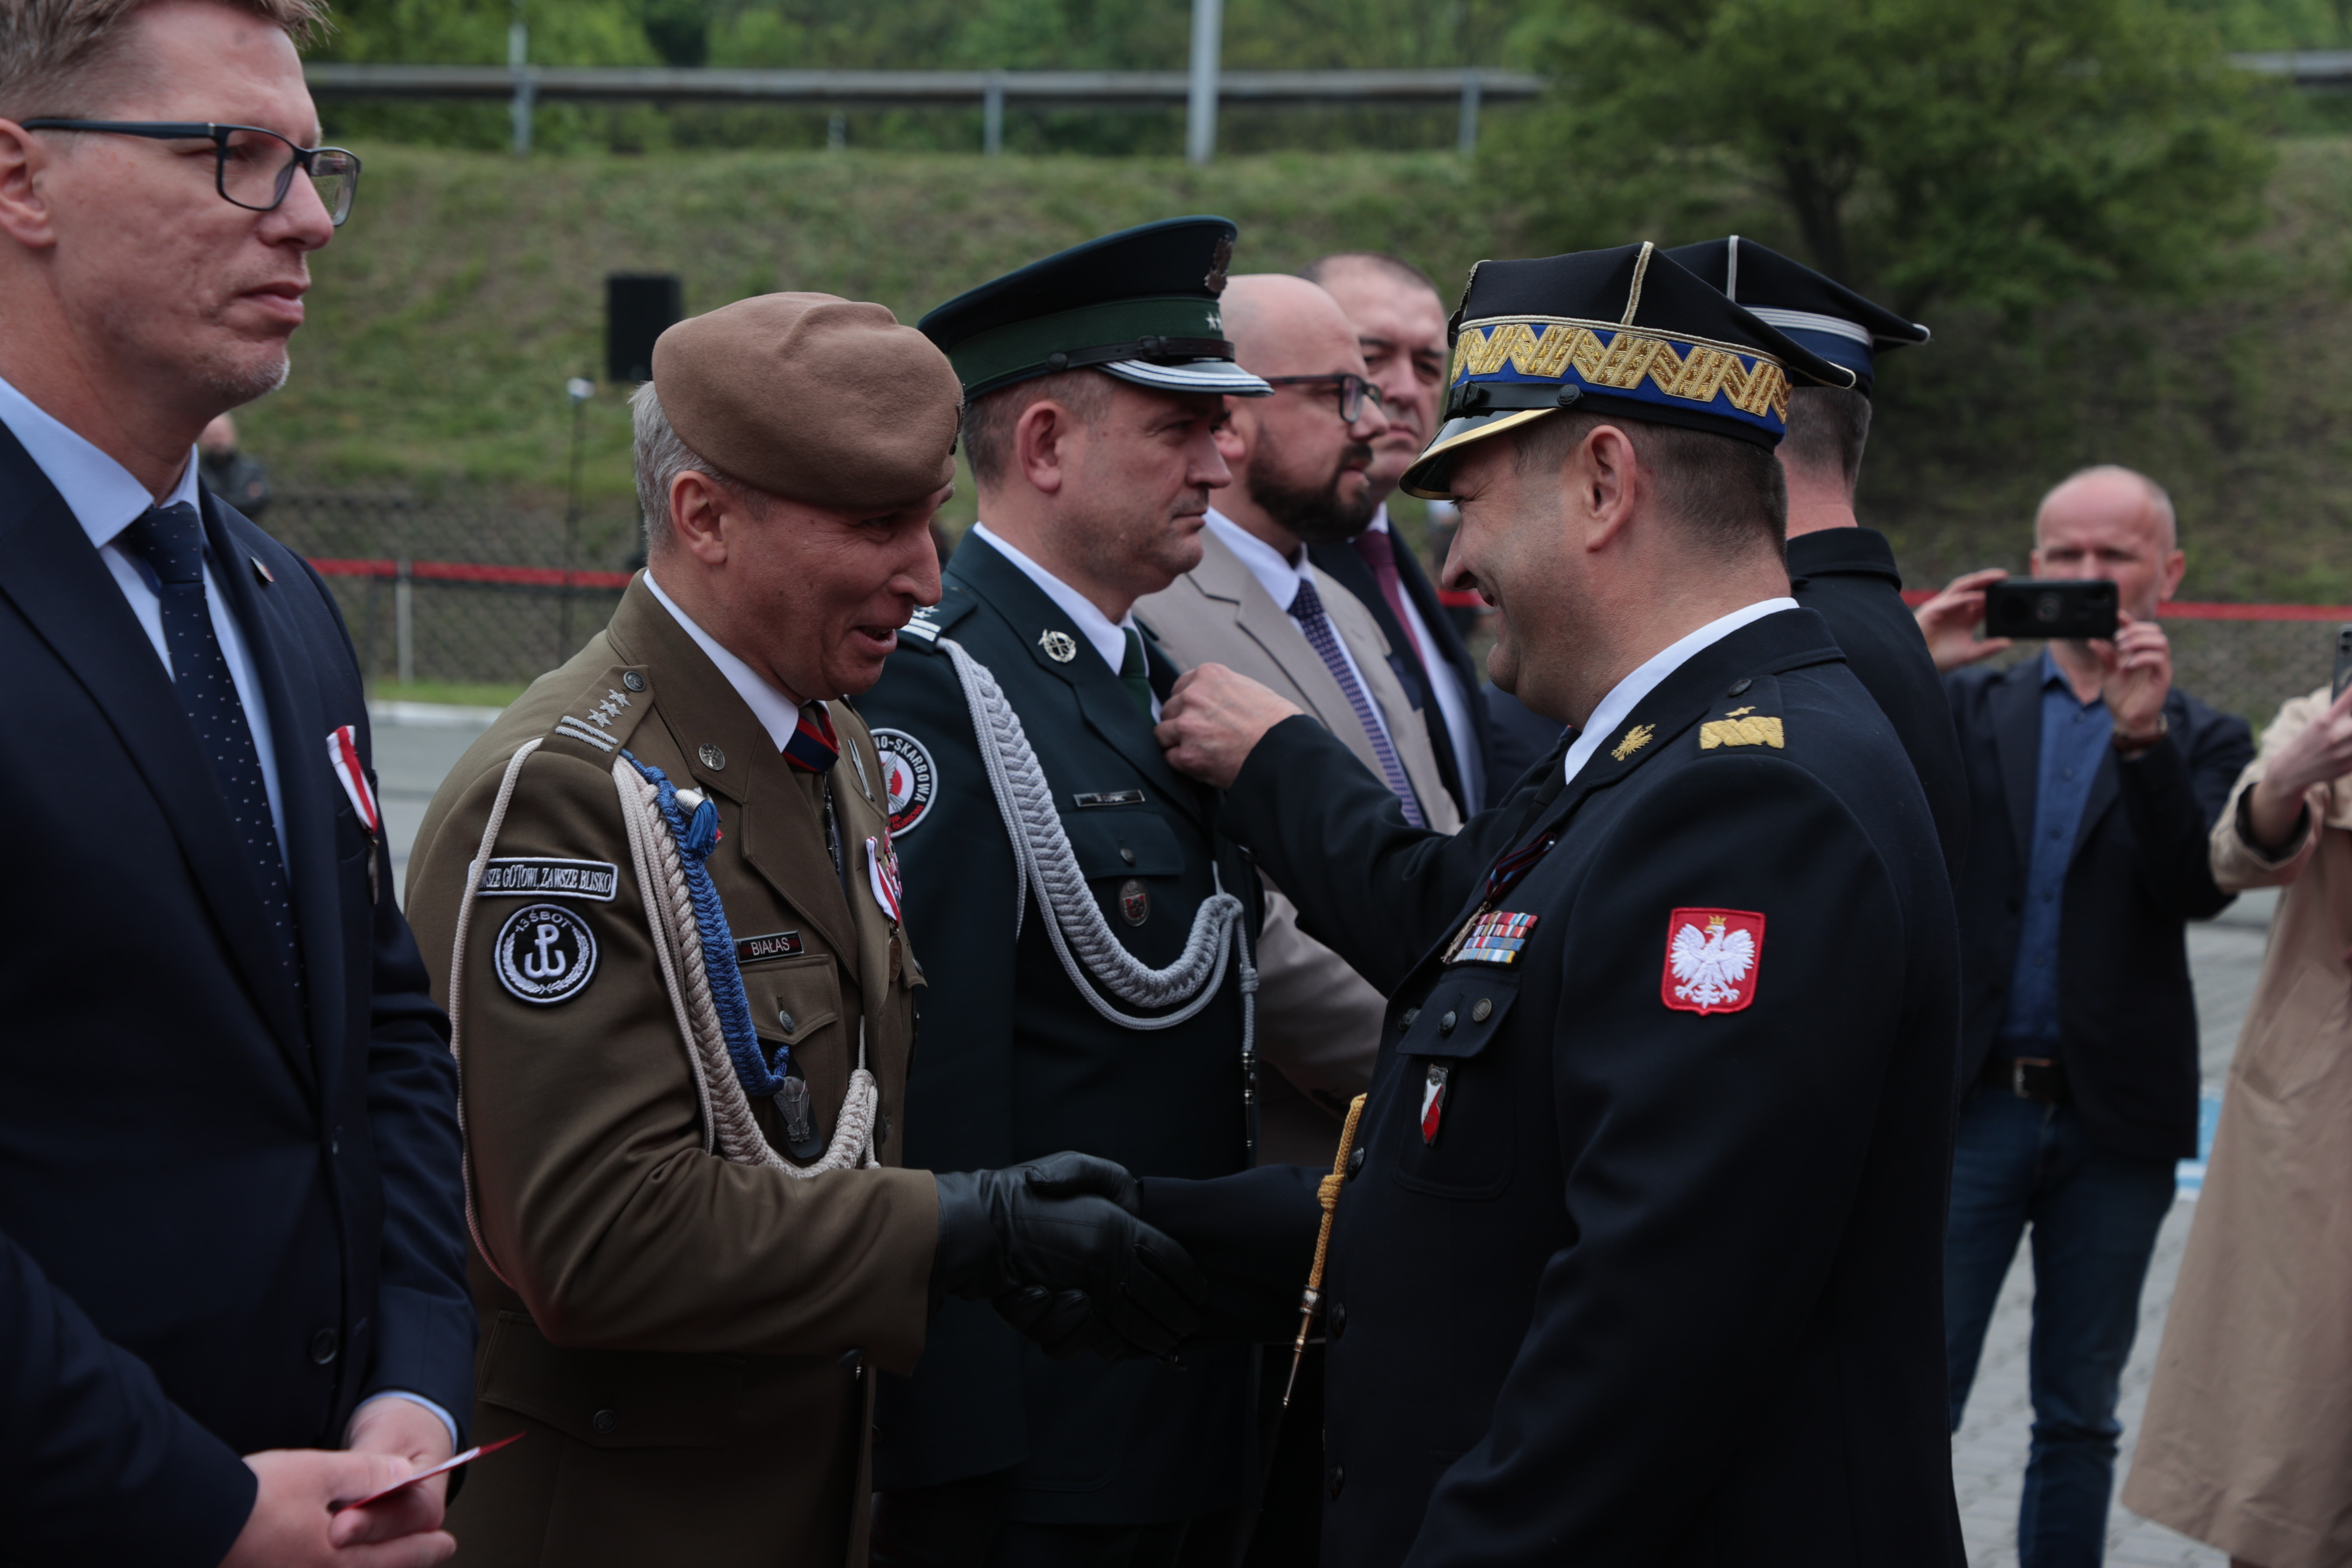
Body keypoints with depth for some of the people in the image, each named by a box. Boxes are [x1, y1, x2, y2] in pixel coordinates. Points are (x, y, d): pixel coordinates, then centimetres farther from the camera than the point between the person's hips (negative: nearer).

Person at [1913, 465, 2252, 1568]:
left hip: (2114, 1119, 1)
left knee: (2079, 1416, 11)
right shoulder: (1966, 706, 8)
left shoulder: (2202, 741, 7)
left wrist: (2144, 735, -23)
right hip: (1969, 1105, -1)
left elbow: (2200, 889, -10)